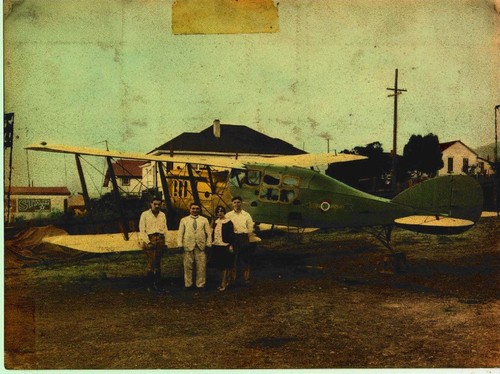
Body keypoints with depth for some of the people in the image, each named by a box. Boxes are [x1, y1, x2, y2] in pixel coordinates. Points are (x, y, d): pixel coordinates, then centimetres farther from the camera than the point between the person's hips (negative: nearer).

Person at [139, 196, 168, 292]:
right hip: (150, 239, -4)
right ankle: (150, 285, -6)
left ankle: (157, 284, 7)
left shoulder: (162, 215, 16)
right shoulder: (145, 214, 4)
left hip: (160, 239, 4)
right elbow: (142, 230, 0)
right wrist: (147, 242, -8)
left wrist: (165, 242, 10)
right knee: (151, 263, -11)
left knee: (158, 263, 4)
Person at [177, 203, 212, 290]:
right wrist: (180, 245, -1)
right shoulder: (184, 220, 12)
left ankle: (200, 285, 5)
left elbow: (209, 233, 10)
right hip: (188, 246, 0)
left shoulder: (204, 220, 13)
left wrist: (208, 244, 0)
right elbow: (180, 233, 9)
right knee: (188, 266, 1)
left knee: (201, 267, -2)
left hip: (201, 246, 0)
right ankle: (188, 284, 10)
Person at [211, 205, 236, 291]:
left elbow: (231, 235, -10)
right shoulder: (215, 222, 12)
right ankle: (226, 281, 25)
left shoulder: (228, 222, -7)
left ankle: (223, 284, 0)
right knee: (219, 265, 11)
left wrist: (231, 245, -14)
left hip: (225, 246, -7)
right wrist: (212, 242, 15)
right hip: (216, 246, 7)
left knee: (224, 266, -4)